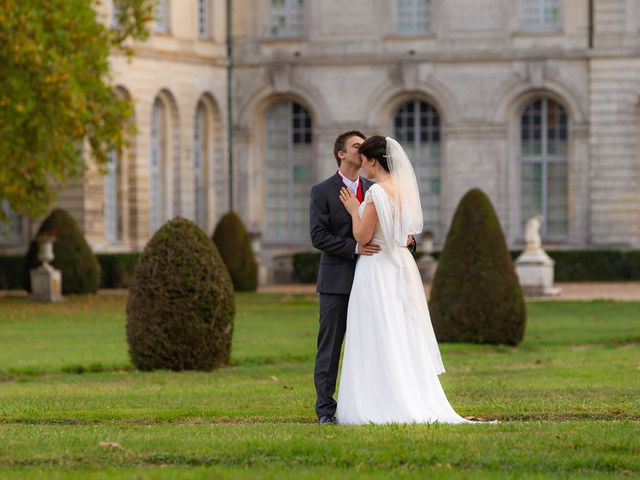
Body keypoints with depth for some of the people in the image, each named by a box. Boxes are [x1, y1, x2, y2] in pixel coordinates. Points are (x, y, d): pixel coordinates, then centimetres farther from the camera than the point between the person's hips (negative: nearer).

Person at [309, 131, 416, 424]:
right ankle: (326, 409, 1)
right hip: (336, 281, -4)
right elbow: (318, 236, -10)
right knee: (330, 347, -1)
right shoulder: (323, 192, -1)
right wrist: (354, 247, -21)